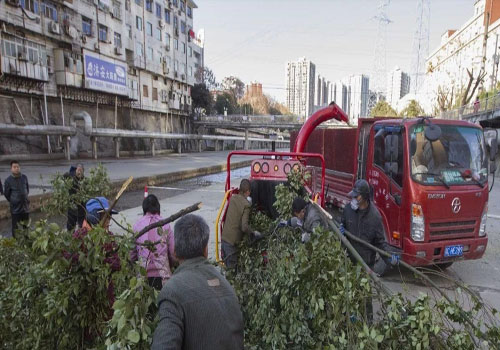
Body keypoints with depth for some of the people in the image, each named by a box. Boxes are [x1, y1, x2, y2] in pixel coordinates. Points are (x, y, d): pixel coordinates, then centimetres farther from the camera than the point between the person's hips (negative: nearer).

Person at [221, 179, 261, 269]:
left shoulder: (233, 198, 2)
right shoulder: (246, 205, -17)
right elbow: (244, 227, -23)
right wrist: (254, 233, -6)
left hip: (224, 237, 7)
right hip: (232, 241, -7)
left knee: (226, 263, 20)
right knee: (232, 265, 5)